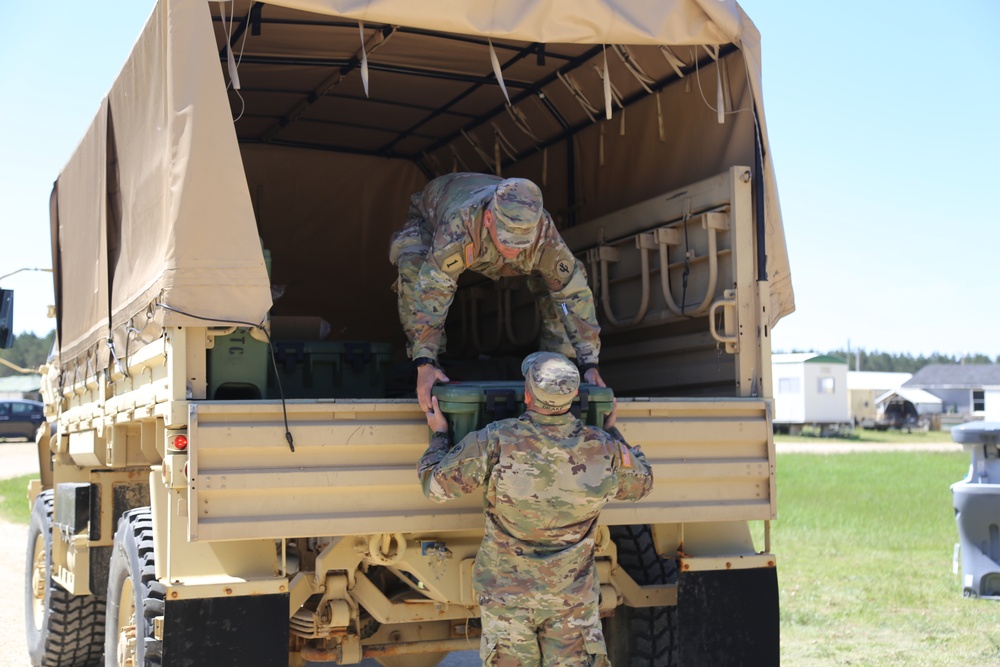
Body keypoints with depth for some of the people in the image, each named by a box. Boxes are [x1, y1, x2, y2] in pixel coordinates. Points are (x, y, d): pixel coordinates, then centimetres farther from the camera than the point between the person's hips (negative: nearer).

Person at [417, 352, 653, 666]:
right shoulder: (601, 449, -13)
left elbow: (436, 485, -10)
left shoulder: (496, 441, -21)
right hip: (572, 595, 1)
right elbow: (640, 483, 9)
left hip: (507, 593, -1)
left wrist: (439, 435, 8)